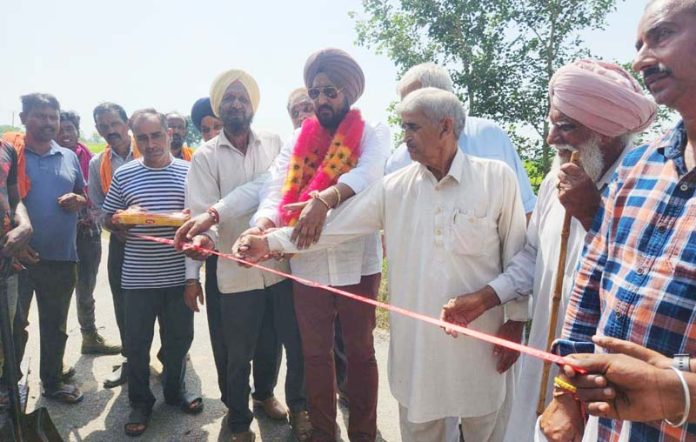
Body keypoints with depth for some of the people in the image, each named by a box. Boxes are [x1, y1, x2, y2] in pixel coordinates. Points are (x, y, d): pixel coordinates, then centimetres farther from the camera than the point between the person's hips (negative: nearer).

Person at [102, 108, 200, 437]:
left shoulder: (189, 171, 1)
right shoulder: (124, 175, 2)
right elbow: (108, 219, 9)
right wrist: (121, 221, -13)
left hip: (179, 274, 1)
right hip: (138, 276, 0)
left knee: (180, 337, 14)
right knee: (137, 341, 9)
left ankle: (175, 390, 37)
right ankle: (140, 402, 29)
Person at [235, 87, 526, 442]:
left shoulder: (497, 179, -6)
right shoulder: (394, 187, -1)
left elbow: (516, 256, -1)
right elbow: (334, 226, -1)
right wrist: (270, 242, -6)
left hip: (479, 341, -1)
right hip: (416, 341, 2)